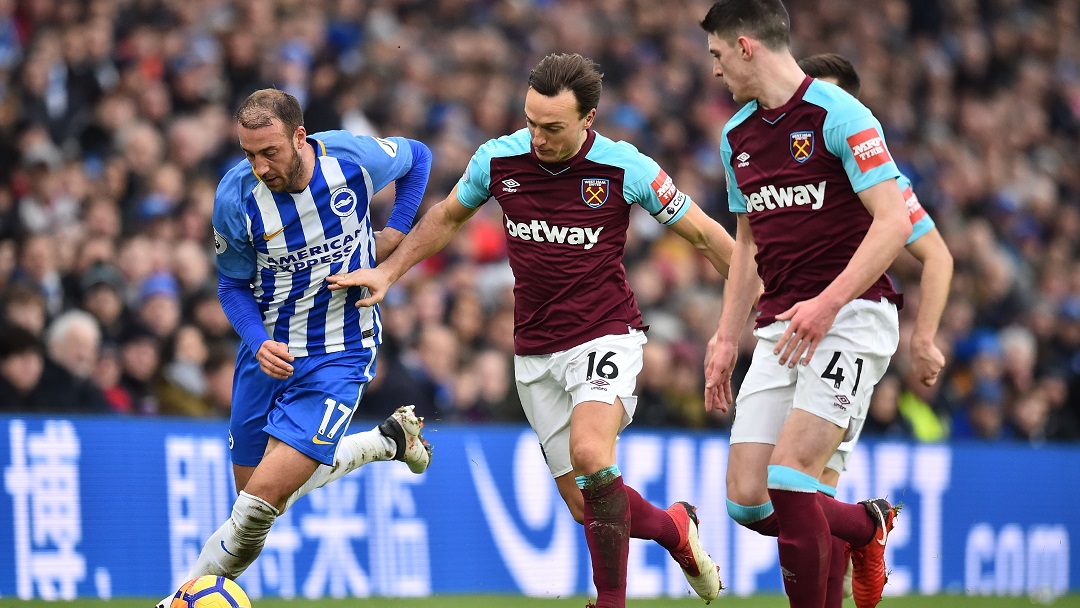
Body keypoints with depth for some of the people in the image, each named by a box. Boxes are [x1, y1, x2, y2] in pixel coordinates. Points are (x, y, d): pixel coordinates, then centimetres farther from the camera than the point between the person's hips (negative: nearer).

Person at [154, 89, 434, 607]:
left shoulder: (355, 158, -16)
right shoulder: (235, 198, -15)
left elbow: (417, 157, 8)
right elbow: (232, 284, 0)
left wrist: (396, 231, -2)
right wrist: (259, 343, -17)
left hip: (339, 354, -3)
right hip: (270, 349, 3)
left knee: (265, 495, -16)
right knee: (257, 488, 15)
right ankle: (389, 440, 33)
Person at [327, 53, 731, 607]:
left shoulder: (625, 168, -13)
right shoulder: (499, 159, -4)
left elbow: (703, 234, -2)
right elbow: (448, 216, 17)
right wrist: (388, 272, 12)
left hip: (605, 336, -4)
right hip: (535, 352, 4)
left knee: (590, 453, -30)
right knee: (584, 504, 3)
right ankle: (675, 529, 34)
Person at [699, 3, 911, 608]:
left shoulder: (839, 115, -10)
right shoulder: (738, 136, 14)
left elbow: (893, 222, -16)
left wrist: (829, 302, -24)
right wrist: (727, 338, 19)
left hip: (852, 315, -7)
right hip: (781, 328, 7)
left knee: (789, 476, -21)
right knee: (747, 500, -1)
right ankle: (868, 524, 25)